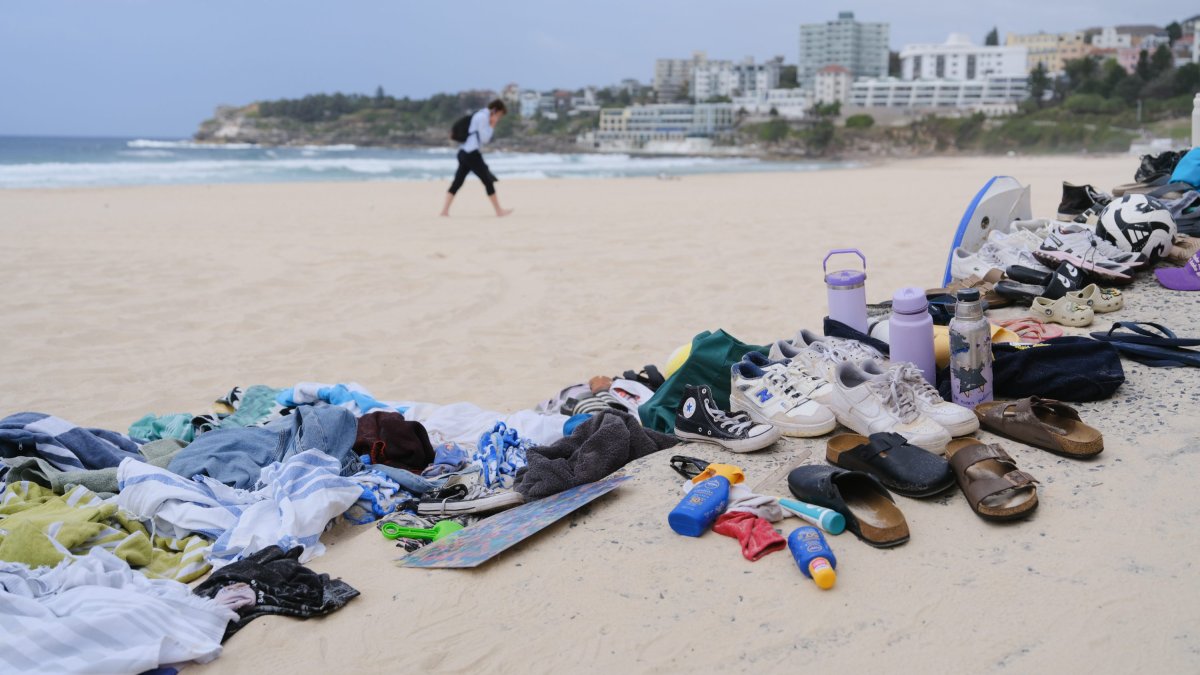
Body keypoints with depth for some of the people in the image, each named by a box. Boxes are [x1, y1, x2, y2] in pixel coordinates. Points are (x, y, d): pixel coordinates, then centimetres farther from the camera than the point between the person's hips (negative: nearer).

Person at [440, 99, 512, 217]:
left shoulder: (481, 115, 20)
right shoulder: (483, 116, -10)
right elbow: (484, 138, -12)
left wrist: (491, 125, 12)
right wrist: (492, 126, -5)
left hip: (464, 152, 10)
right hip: (471, 153, -10)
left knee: (458, 181, 7)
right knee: (488, 180, -4)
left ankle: (445, 210, 2)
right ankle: (499, 211, 1)